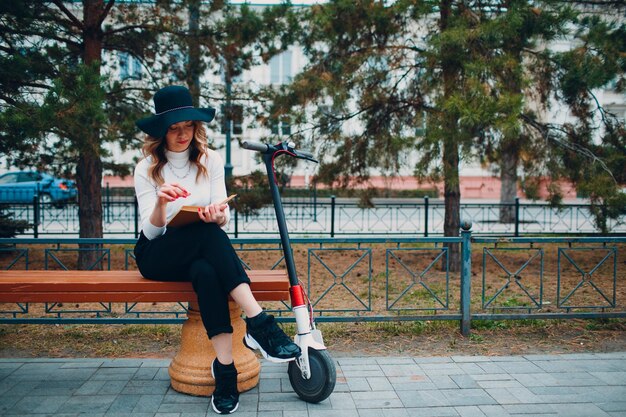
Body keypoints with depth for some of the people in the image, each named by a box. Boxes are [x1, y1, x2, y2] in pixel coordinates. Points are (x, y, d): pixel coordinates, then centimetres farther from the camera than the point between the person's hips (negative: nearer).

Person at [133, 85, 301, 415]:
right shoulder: (146, 169, -3)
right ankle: (258, 323, -42)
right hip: (157, 255, -2)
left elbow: (222, 219, -3)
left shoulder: (210, 161, 2)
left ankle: (225, 368, -39)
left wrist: (219, 215, -29)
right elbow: (151, 231, -10)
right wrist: (160, 203, -33)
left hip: (201, 251, 2)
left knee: (207, 272, -38)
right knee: (209, 234, -37)